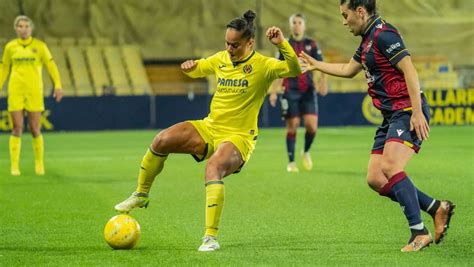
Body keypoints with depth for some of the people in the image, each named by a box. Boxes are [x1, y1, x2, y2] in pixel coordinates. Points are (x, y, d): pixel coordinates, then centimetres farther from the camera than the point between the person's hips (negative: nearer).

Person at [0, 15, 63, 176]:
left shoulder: (40, 46, 3)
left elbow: (51, 66, 0)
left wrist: (58, 85, -11)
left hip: (34, 91, -1)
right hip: (15, 91, 1)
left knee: (35, 129, 0)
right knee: (17, 128, -4)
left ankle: (39, 163, 17)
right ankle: (14, 166, 0)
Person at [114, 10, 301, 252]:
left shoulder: (262, 66, -10)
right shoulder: (221, 59, 7)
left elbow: (295, 70, -23)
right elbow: (196, 69, 25)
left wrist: (281, 43, -35)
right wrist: (188, 66, 1)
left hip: (238, 137, -6)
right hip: (209, 128, 6)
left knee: (213, 167, -36)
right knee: (161, 141, -15)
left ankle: (210, 237, -33)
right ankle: (141, 195, 8)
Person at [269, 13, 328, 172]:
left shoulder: (311, 45, 7)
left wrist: (323, 81, -14)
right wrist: (273, 92, 2)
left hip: (308, 91, 0)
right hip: (291, 92, 0)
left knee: (311, 125, -10)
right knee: (292, 126, -3)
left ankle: (306, 152, 18)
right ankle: (291, 162, 8)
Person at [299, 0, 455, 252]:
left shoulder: (383, 35, -12)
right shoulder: (368, 39, 19)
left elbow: (409, 70, -20)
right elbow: (348, 69, 36)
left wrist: (417, 112, -26)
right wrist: (316, 65, 44)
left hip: (407, 112, -10)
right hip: (392, 116, 10)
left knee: (391, 167, -26)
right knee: (375, 179, 3)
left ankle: (419, 232, -25)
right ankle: (437, 208, 9)